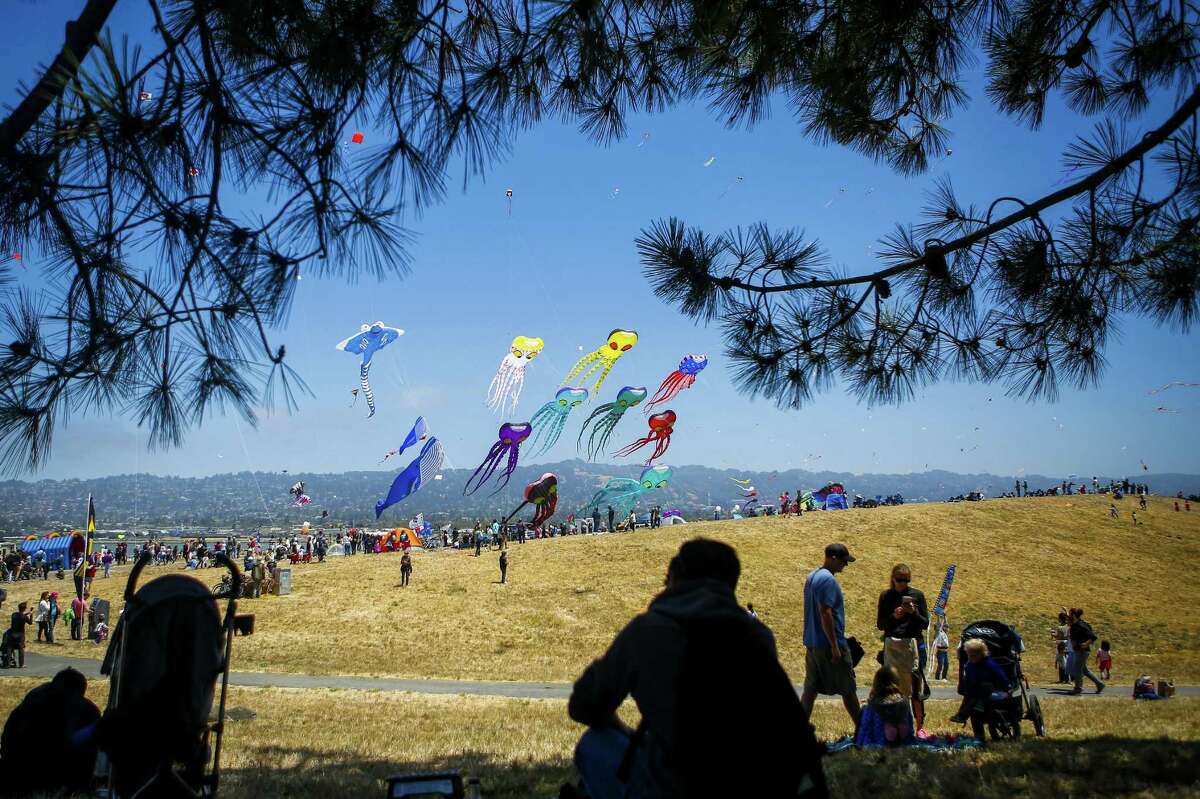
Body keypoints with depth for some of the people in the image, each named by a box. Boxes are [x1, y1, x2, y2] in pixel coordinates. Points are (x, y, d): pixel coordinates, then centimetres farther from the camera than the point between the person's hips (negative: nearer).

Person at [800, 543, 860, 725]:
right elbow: (825, 613, -22)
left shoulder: (812, 576, 13)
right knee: (848, 689, 4)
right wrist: (835, 646, -20)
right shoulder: (828, 580, -17)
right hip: (828, 644, -9)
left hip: (812, 643, 9)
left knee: (810, 689, 8)